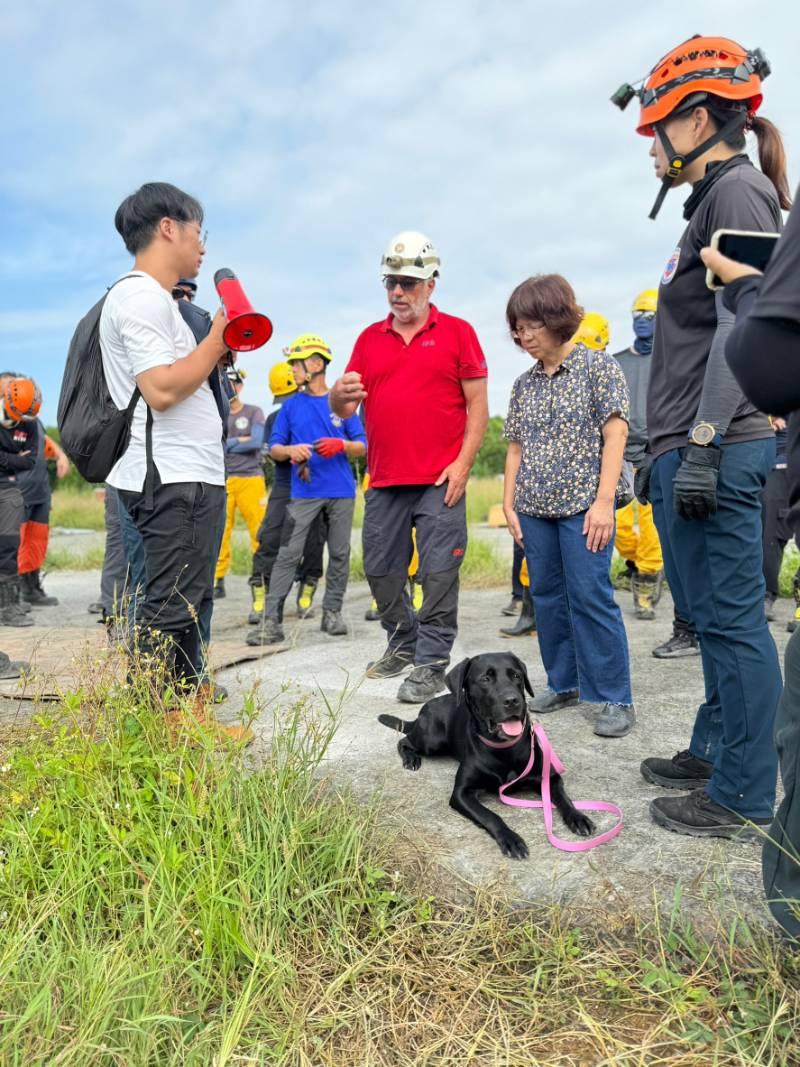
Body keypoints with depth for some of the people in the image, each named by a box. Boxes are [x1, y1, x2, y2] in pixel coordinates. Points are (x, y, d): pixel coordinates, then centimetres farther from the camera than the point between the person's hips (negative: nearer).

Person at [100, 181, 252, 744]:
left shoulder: (155, 299, 22)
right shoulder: (141, 297, -11)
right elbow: (161, 390, -22)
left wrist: (221, 353, 13)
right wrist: (218, 337, -12)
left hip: (188, 475, 11)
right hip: (174, 479, -11)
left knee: (187, 599, 16)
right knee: (172, 604, -6)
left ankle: (188, 703, 27)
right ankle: (168, 720, 3)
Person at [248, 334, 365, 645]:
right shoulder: (291, 405, 9)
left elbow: (362, 447, 6)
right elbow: (274, 449, 9)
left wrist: (341, 445, -15)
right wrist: (291, 450, -13)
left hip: (341, 492, 1)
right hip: (304, 493, 0)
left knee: (339, 554, 6)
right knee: (288, 555, -7)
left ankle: (332, 613, 18)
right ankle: (271, 621, -7)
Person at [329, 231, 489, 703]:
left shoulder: (457, 332, 4)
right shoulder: (370, 338, 13)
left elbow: (478, 403, 0)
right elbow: (346, 405, 11)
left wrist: (463, 462, -11)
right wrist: (341, 394, -14)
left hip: (440, 480, -4)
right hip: (385, 481, 5)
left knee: (439, 572, -3)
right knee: (380, 569, 11)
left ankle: (431, 663, 6)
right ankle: (403, 641, 31)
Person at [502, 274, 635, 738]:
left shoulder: (599, 365, -1)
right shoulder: (524, 383, 13)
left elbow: (615, 433, -7)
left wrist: (604, 501, -15)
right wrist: (509, 504, 8)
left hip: (583, 503, -5)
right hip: (535, 509, 6)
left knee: (591, 597, -7)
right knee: (548, 596, 9)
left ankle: (616, 699, 3)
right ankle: (564, 683, 22)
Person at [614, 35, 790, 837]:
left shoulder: (739, 189, -4)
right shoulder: (710, 205, 24)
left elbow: (741, 327, -15)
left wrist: (702, 443, -21)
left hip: (717, 451, -10)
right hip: (687, 449, 10)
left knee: (730, 618, -5)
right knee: (711, 615, 15)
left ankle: (742, 798, 6)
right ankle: (713, 752, 27)